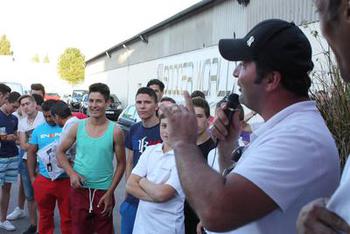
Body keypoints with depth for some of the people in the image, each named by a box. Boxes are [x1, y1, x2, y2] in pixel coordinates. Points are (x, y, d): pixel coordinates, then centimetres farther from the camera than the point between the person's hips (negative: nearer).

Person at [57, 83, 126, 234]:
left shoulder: (115, 131, -8)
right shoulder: (77, 127, -2)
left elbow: (121, 164, -2)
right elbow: (60, 152, 8)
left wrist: (110, 192, -8)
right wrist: (71, 173, -9)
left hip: (103, 192, -1)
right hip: (79, 189, 2)